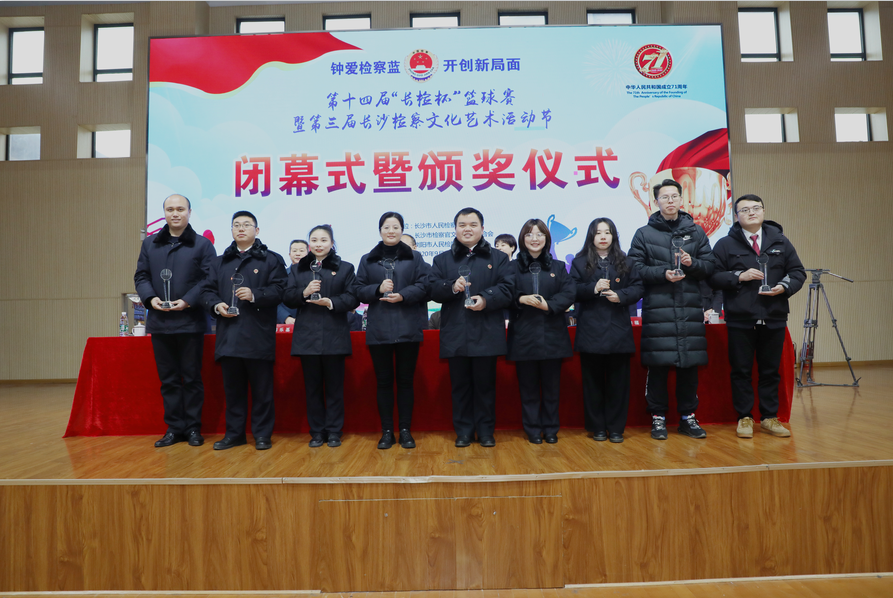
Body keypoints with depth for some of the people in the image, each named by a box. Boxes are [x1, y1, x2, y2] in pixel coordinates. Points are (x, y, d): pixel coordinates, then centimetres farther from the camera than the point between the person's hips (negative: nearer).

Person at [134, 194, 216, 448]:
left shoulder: (202, 244, 2)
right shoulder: (150, 244, 14)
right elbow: (141, 276, 12)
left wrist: (188, 301, -16)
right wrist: (150, 298, -7)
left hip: (190, 322, -4)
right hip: (159, 322, 4)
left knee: (192, 377, 4)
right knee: (168, 379, 9)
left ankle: (193, 428, 14)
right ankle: (174, 427, 18)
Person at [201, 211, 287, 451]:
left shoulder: (271, 259, 6)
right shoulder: (220, 262, 20)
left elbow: (279, 289, -4)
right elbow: (208, 290, 15)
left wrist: (255, 295, -18)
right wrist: (216, 305, -5)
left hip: (259, 336, -4)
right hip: (228, 335, 4)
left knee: (262, 388, 2)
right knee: (232, 387, 10)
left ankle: (262, 434, 12)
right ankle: (234, 433, 21)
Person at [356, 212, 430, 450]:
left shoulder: (415, 257, 8)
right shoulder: (367, 260, 11)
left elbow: (423, 286, -1)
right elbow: (359, 291, 6)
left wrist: (402, 295, -17)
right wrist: (378, 289, -13)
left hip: (408, 328, -1)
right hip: (378, 329, 1)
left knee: (406, 380, 5)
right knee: (383, 381, 6)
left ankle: (405, 430, 15)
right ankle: (387, 431, 15)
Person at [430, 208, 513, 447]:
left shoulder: (498, 258, 9)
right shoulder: (442, 259, 13)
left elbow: (507, 289, -2)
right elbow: (433, 290, 3)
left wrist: (486, 299, -18)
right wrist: (452, 287, -16)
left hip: (486, 334, -1)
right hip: (455, 335, 1)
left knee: (485, 384, 7)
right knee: (460, 384, 8)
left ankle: (486, 431, 19)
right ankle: (463, 431, 20)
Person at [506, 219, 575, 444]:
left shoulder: (558, 266, 12)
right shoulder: (513, 267, 6)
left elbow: (569, 294, 0)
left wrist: (548, 304, -15)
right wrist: (521, 299, -19)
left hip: (552, 335, 2)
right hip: (523, 336, -1)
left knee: (552, 386, 7)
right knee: (528, 386, 5)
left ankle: (550, 428, 20)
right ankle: (532, 429, 16)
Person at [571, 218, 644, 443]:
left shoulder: (626, 262, 11)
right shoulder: (580, 262, 7)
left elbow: (639, 287, 5)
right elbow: (572, 290, 0)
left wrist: (621, 295, -11)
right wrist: (593, 288, -14)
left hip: (618, 329, 1)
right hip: (590, 330, -1)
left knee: (618, 381, 4)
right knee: (593, 380, 5)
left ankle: (616, 428, 15)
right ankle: (597, 427, 15)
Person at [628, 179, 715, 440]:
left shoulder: (696, 232, 14)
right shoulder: (644, 234, 6)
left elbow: (709, 265, 10)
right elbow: (635, 269, -1)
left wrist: (692, 263, -10)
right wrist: (663, 274, -14)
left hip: (690, 308, 3)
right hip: (657, 308, -2)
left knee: (690, 363, 6)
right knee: (658, 365, -1)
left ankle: (687, 416, 20)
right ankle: (658, 417, 12)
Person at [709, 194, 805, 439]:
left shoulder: (780, 241, 11)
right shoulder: (725, 244, 3)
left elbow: (798, 272, 11)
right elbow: (713, 276, -2)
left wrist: (784, 287, -7)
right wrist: (739, 276, -15)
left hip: (774, 319, 3)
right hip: (740, 320, -2)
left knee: (771, 371, 10)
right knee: (742, 371, 4)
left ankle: (769, 417, 22)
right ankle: (744, 418, 15)